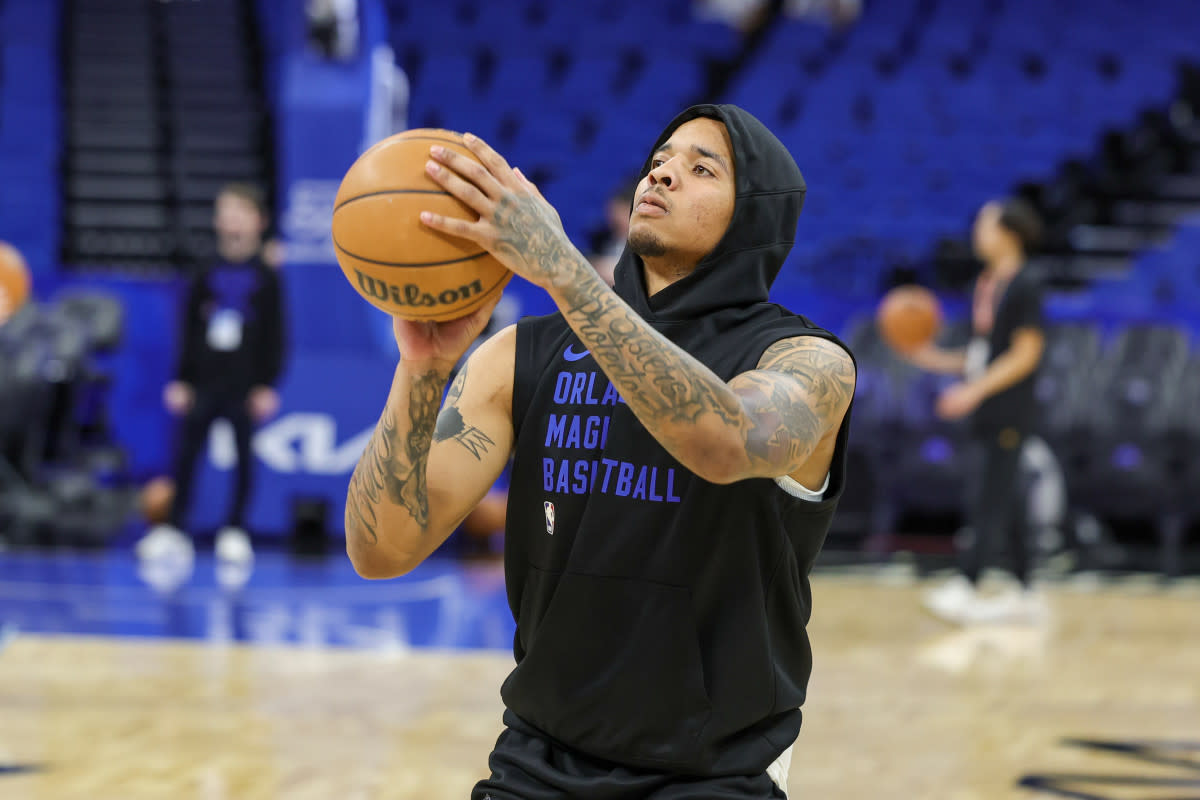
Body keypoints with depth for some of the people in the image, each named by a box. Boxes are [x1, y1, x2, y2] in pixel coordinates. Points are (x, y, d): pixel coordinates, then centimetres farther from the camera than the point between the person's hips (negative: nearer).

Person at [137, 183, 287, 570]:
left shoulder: (266, 276, -2)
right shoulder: (207, 274, 4)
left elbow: (275, 334, -1)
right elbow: (188, 328, 7)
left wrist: (267, 384, -4)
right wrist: (182, 379, 4)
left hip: (245, 384, -2)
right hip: (203, 379, 2)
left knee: (244, 455, 3)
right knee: (185, 452, 0)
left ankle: (235, 531, 13)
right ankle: (174, 529, 4)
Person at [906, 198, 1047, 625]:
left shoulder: (1025, 285, -10)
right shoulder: (986, 284, 15)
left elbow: (1026, 353, -16)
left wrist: (974, 390, -21)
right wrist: (936, 359, 5)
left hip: (1009, 416, -9)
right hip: (985, 415, 9)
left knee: (990, 505, -9)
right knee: (1006, 504, 10)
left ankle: (963, 589, -13)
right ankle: (1025, 594, 15)